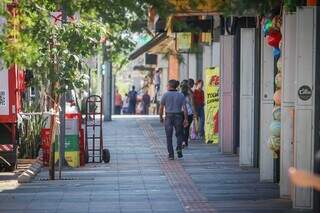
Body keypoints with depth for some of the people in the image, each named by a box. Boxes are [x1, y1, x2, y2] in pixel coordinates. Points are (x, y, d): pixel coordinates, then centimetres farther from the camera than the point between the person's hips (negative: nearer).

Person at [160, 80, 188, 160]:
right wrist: (186, 119, -2)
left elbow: (161, 107, 0)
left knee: (169, 136, 6)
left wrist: (161, 117, 12)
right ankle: (179, 148, -4)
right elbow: (184, 108, -4)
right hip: (178, 116, 1)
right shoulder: (181, 95, 2)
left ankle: (171, 154, 3)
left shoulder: (165, 95, -2)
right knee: (179, 134, 17)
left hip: (168, 117, -1)